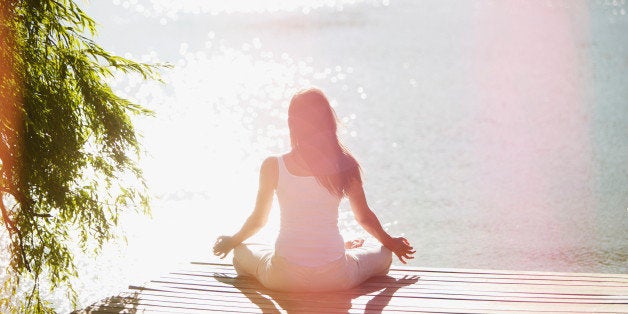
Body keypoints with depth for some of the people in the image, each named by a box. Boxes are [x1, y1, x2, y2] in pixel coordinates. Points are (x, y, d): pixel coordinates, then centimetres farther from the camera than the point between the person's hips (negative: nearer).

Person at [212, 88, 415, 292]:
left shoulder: (273, 167, -6)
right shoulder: (344, 165, -5)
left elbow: (258, 220, 8)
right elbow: (364, 217, 9)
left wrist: (232, 241, 30)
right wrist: (390, 243, 30)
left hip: (284, 279, -1)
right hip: (335, 279, 1)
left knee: (241, 253, 32)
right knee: (384, 255, 27)